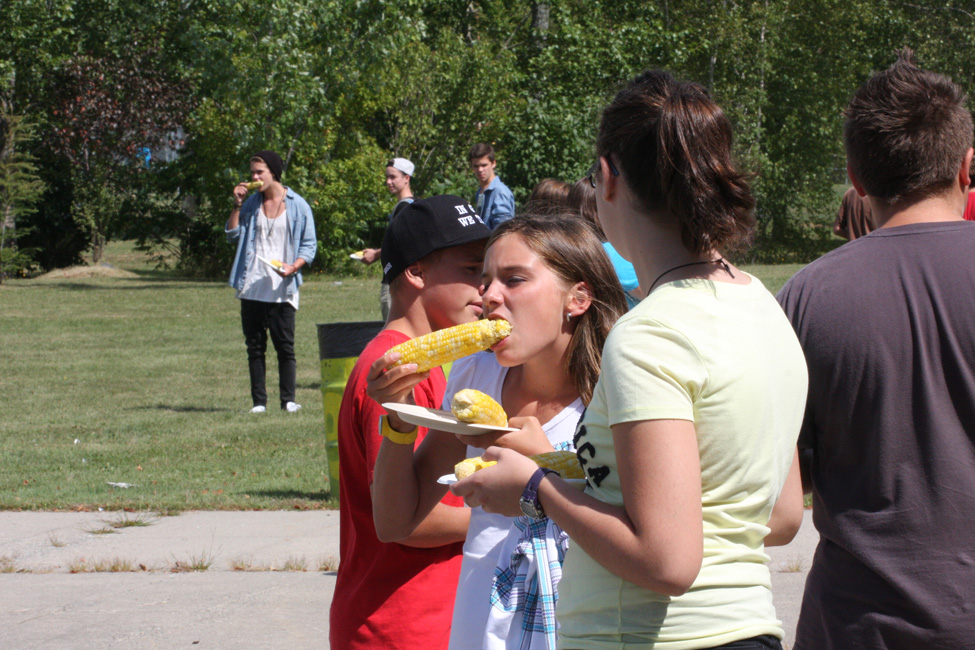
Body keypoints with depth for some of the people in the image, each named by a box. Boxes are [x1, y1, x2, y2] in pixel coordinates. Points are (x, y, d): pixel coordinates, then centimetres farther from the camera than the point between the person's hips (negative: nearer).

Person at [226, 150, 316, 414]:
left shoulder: (297, 206, 0)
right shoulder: (251, 203, 11)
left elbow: (309, 245, 1)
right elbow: (233, 235, 8)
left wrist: (293, 267, -15)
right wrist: (237, 205, -2)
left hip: (282, 290, -3)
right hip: (252, 290, 3)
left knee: (285, 347, -2)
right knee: (255, 347, 5)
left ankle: (288, 400, 7)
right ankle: (259, 400, 9)